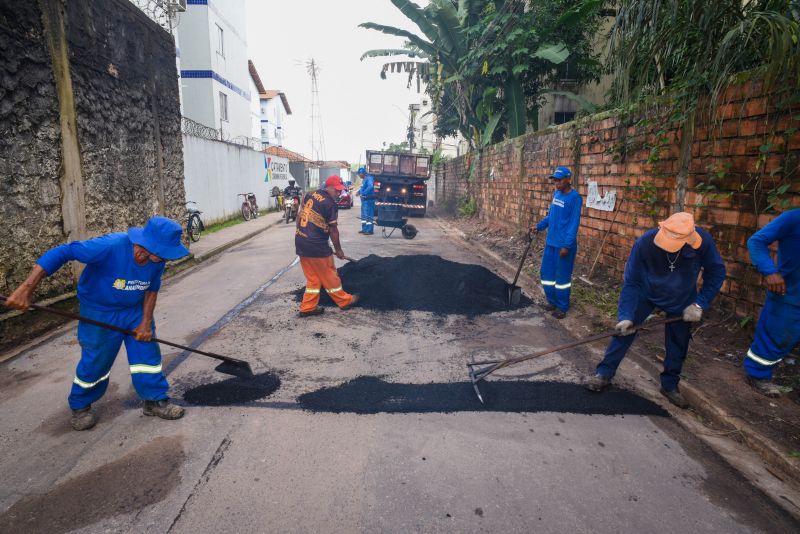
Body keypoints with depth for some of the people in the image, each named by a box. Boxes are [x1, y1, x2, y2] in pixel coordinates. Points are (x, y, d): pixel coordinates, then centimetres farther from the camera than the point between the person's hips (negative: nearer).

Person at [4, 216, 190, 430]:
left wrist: (146, 322, -7)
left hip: (135, 311, 4)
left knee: (148, 354, 3)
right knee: (95, 362, 6)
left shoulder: (157, 260, -17)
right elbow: (61, 253, -32)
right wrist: (27, 288, -37)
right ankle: (80, 407, 34)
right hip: (99, 313, -4)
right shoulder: (110, 246, -35)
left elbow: (152, 289, -2)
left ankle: (156, 401, 20)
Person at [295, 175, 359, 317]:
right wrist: (338, 250, 2)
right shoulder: (330, 204, -14)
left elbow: (299, 217, 14)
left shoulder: (309, 195, 8)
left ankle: (308, 307, 21)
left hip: (301, 243, 8)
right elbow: (333, 231, -9)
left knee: (313, 278, 17)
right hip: (316, 246, -7)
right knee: (329, 276, 8)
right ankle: (344, 301, 25)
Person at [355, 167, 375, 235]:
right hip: (364, 199, 11)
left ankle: (370, 230, -6)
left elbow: (370, 187, -32)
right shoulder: (364, 180, 16)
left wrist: (363, 193, -31)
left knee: (368, 215, -9)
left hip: (368, 200, -11)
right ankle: (364, 229, 25)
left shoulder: (369, 178, -15)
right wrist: (358, 191, 14)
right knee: (363, 215, 16)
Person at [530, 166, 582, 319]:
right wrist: (539, 226, 5)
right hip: (550, 242, 7)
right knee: (546, 273, 14)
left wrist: (567, 245, -20)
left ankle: (562, 307, 17)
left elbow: (574, 223, -17)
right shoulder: (556, 194, 8)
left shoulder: (574, 197, -14)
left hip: (564, 245, -7)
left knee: (562, 277, 3)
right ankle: (552, 301, 31)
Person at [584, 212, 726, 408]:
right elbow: (631, 282, -25)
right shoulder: (645, 243, -34)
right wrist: (626, 315, -30)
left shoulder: (703, 241, -31)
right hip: (646, 293, -1)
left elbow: (716, 272, -13)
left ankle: (670, 385, 29)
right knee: (624, 329, -9)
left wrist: (700, 304, -18)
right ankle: (604, 373, 3)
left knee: (678, 343, 9)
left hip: (682, 299, 2)